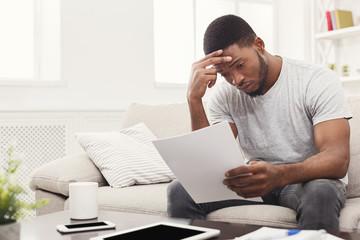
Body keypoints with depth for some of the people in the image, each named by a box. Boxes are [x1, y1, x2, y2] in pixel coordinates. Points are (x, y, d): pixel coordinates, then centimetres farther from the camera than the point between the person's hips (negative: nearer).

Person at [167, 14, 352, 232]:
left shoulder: (319, 81, -13)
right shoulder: (225, 94, -2)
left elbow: (338, 160, -25)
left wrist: (278, 175, -45)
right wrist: (194, 99, -24)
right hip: (257, 181, 3)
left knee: (321, 193, -39)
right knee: (180, 190, -19)